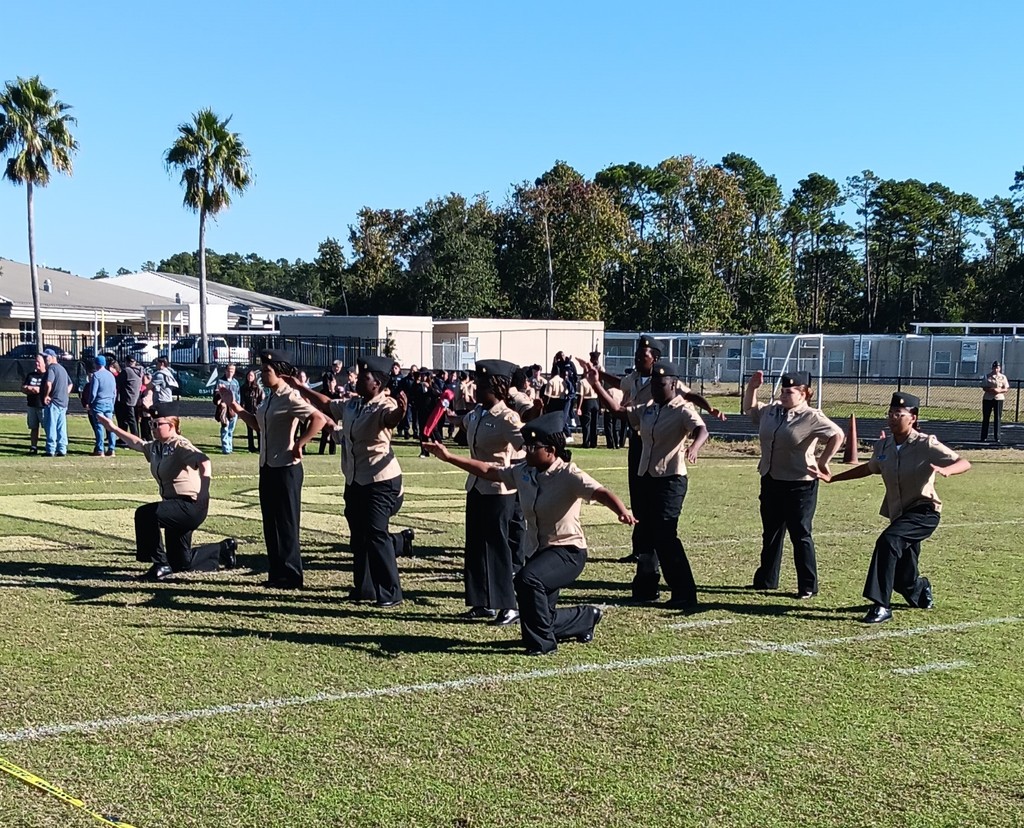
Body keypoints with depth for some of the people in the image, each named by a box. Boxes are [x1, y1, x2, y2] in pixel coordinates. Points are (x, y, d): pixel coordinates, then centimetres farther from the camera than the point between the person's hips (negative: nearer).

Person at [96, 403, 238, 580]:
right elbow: (136, 442, 29)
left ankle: (160, 565, -14)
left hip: (191, 505, -9)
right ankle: (224, 549, 35)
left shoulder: (179, 445, -16)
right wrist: (114, 429, 28)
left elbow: (204, 461, -32)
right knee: (180, 563, 15)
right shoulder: (155, 447, 9)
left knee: (145, 514, -25)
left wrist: (204, 495, -43)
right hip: (177, 508, 9)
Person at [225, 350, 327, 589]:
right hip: (267, 467, 9)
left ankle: (290, 576, 7)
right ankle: (277, 574, 22)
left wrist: (298, 445, -22)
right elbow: (259, 425, 23)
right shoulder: (270, 397, 11)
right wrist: (236, 408, 11)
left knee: (286, 524, -1)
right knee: (270, 523, 13)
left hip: (285, 469, -9)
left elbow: (319, 419, -27)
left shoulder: (290, 398, -16)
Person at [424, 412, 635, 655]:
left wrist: (623, 512, -54)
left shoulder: (569, 475, -19)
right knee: (540, 618, 11)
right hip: (537, 552, 8)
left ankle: (542, 642, -14)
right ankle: (586, 618, 39)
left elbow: (600, 492, -34)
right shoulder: (523, 472, 0)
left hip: (568, 551, -8)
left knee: (527, 578, -34)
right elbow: (488, 471, 11)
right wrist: (448, 457, 8)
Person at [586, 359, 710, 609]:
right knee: (643, 534, 14)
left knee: (665, 537, -13)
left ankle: (684, 595, -8)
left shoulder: (683, 411, -12)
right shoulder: (647, 410, 11)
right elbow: (617, 410, 14)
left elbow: (702, 430, -29)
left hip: (670, 480, -8)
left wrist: (694, 447, -52)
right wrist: (596, 384, 5)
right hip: (646, 478, 8)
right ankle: (646, 587, 27)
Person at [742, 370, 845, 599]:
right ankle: (766, 580, 28)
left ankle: (808, 586, 6)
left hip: (799, 485, -7)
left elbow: (837, 435, -16)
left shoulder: (811, 418, -13)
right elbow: (749, 408, 25)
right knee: (770, 534, 16)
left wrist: (823, 462, -14)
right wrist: (752, 387, 9)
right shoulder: (770, 411, 8)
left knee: (800, 535, -2)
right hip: (770, 481, 7)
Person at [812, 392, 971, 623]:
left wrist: (944, 470, -47)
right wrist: (832, 478, 17)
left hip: (924, 512, -6)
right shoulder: (883, 446, 1)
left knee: (888, 541, -32)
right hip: (899, 515, 6)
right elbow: (869, 468, 21)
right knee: (902, 578, 11)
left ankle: (881, 606, -26)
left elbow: (964, 464, -24)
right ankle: (922, 591, 49)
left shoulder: (925, 445, -16)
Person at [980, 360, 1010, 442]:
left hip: (998, 399, 0)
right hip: (988, 398, 0)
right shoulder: (987, 376, 4)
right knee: (986, 418, 2)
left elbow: (1006, 389, 1)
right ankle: (984, 437, 7)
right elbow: (984, 387, -1)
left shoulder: (1003, 377, 4)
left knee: (997, 418, -1)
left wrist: (999, 390, -19)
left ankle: (997, 437, 3)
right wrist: (991, 390, -20)